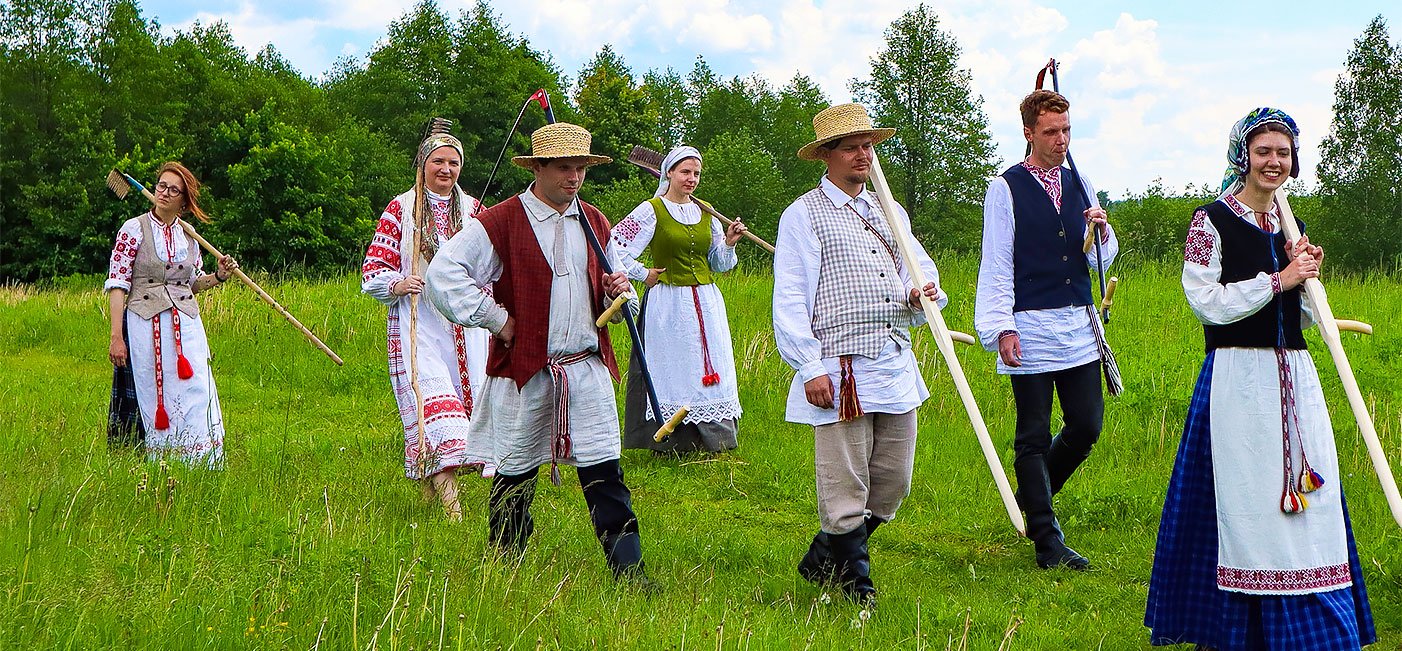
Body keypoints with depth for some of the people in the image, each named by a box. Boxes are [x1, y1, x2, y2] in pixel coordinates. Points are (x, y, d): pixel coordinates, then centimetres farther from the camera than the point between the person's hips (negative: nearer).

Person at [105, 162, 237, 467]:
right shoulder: (134, 229, -2)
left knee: (197, 394, -3)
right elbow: (117, 284, -5)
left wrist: (219, 276, 2)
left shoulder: (188, 235, 11)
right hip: (146, 324, -4)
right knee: (155, 395, -3)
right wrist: (116, 337, -11)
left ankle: (201, 463, 5)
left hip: (186, 324, 4)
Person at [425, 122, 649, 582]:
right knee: (516, 476, 8)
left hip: (588, 368, 4)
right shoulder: (501, 222, -6)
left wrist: (617, 292, 1)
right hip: (523, 370, -3)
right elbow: (443, 272, -12)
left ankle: (629, 572, 1)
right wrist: (496, 319, -11)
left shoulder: (594, 222, 13)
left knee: (605, 475, -2)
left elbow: (610, 282, 26)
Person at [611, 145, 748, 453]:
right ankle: (669, 444, 3)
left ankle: (712, 438, 13)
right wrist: (644, 274, -3)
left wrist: (728, 243, -2)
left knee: (711, 370, 5)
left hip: (706, 302, 5)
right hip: (668, 303, -5)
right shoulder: (652, 211, -5)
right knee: (670, 370, -3)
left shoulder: (706, 212, 11)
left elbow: (718, 264, 17)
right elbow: (614, 246, -8)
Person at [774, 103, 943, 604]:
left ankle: (821, 560, 26)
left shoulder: (889, 212, 19)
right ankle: (855, 588, 9)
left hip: (896, 365, 7)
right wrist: (810, 369, -13)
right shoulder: (803, 216, 0)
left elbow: (920, 266, 28)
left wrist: (922, 294, 2)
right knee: (846, 486, -4)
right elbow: (789, 300, -5)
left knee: (893, 482, 9)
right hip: (841, 370, -7)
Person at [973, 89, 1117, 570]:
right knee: (1034, 436, 0)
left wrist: (1102, 232, -5)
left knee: (1087, 426, 5)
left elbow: (1101, 262, 17)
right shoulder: (1006, 189, -2)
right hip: (1031, 328, -5)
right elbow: (996, 265, -4)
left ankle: (1034, 494, 31)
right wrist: (1001, 328, -12)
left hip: (1080, 324, 5)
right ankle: (1046, 540, 7)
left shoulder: (1080, 186, 13)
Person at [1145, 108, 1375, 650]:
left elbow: (1304, 317, 18)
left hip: (1295, 378, 6)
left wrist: (1308, 275, -1)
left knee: (1307, 498, 3)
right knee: (1240, 499, -3)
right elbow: (1207, 301, -13)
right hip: (1237, 377, -6)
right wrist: (1280, 279, -10)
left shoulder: (1291, 227, 16)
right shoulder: (1212, 221, -3)